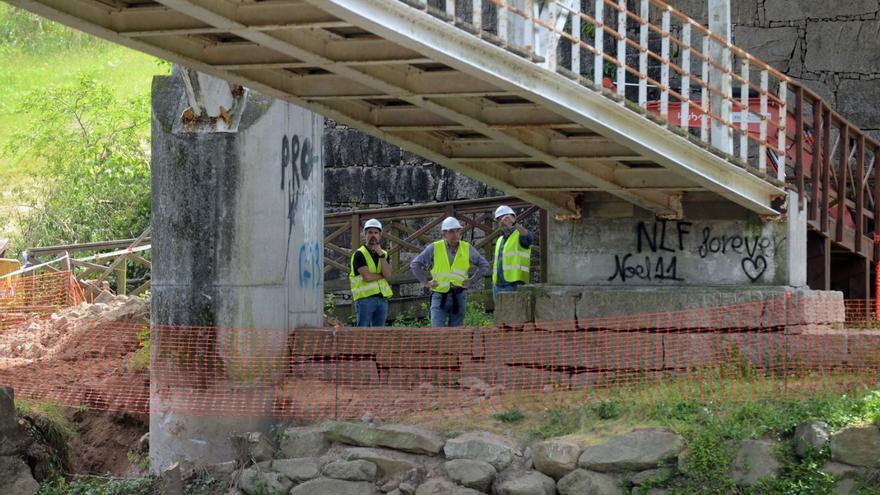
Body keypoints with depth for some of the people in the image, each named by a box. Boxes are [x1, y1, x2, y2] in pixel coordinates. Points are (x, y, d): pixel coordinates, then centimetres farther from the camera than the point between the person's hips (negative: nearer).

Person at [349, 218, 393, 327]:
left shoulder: (384, 254, 15)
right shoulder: (360, 254, -3)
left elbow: (388, 274, -2)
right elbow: (367, 276, -15)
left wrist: (381, 255, -8)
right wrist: (382, 275, 1)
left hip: (382, 298, 6)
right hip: (365, 298, -6)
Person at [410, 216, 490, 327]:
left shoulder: (467, 249, 5)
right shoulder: (434, 248, -1)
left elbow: (485, 265, 14)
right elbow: (415, 264, 4)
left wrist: (472, 280, 5)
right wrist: (425, 282, -1)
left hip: (459, 296, 2)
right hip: (439, 296, -2)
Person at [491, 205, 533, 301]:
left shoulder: (520, 234, -3)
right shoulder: (500, 240, 23)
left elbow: (529, 238, -28)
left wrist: (514, 223, -41)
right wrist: (494, 285, 20)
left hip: (514, 285, -8)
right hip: (498, 285, 8)